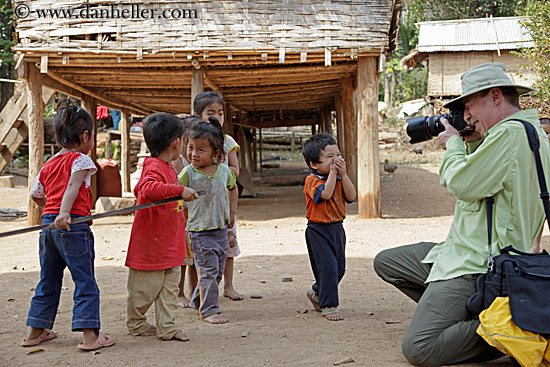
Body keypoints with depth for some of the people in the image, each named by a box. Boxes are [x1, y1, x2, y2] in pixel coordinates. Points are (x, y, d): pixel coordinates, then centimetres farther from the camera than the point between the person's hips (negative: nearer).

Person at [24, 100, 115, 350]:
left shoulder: (48, 165, 17)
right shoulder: (80, 160, -4)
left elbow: (35, 195, 25)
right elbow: (73, 186, -20)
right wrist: (63, 212, -31)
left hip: (48, 224, 7)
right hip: (73, 226, -7)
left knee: (48, 281, 17)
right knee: (85, 281, -2)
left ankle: (36, 332, 23)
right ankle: (89, 335, -6)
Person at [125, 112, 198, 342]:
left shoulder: (167, 168, 11)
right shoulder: (154, 168, -19)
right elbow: (148, 188, -41)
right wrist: (180, 190, -42)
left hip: (169, 244, 9)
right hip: (150, 244, -9)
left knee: (169, 286, 9)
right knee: (145, 288, 6)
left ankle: (167, 327, 14)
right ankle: (135, 323, 25)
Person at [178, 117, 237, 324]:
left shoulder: (224, 171, 2)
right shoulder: (188, 173, -10)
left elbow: (232, 187, 20)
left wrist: (229, 211, 16)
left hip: (221, 229, 5)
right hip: (200, 231, -5)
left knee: (218, 271, 14)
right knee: (208, 271, -7)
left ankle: (198, 300, 32)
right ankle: (208, 310, 3)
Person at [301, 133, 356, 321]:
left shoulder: (339, 179, 8)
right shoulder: (312, 180, -13)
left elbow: (351, 196, -5)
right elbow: (326, 193, -30)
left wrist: (343, 174, -12)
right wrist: (332, 172, -22)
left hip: (337, 228, 7)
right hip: (318, 230, -7)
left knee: (339, 269, 14)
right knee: (328, 267, -12)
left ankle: (316, 293, 36)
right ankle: (328, 306, 0)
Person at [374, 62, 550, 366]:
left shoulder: (512, 133, -20)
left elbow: (462, 184, -23)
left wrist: (454, 143, -5)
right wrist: (471, 144, 11)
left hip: (478, 267, -11)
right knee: (386, 262, 19)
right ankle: (461, 315, 11)